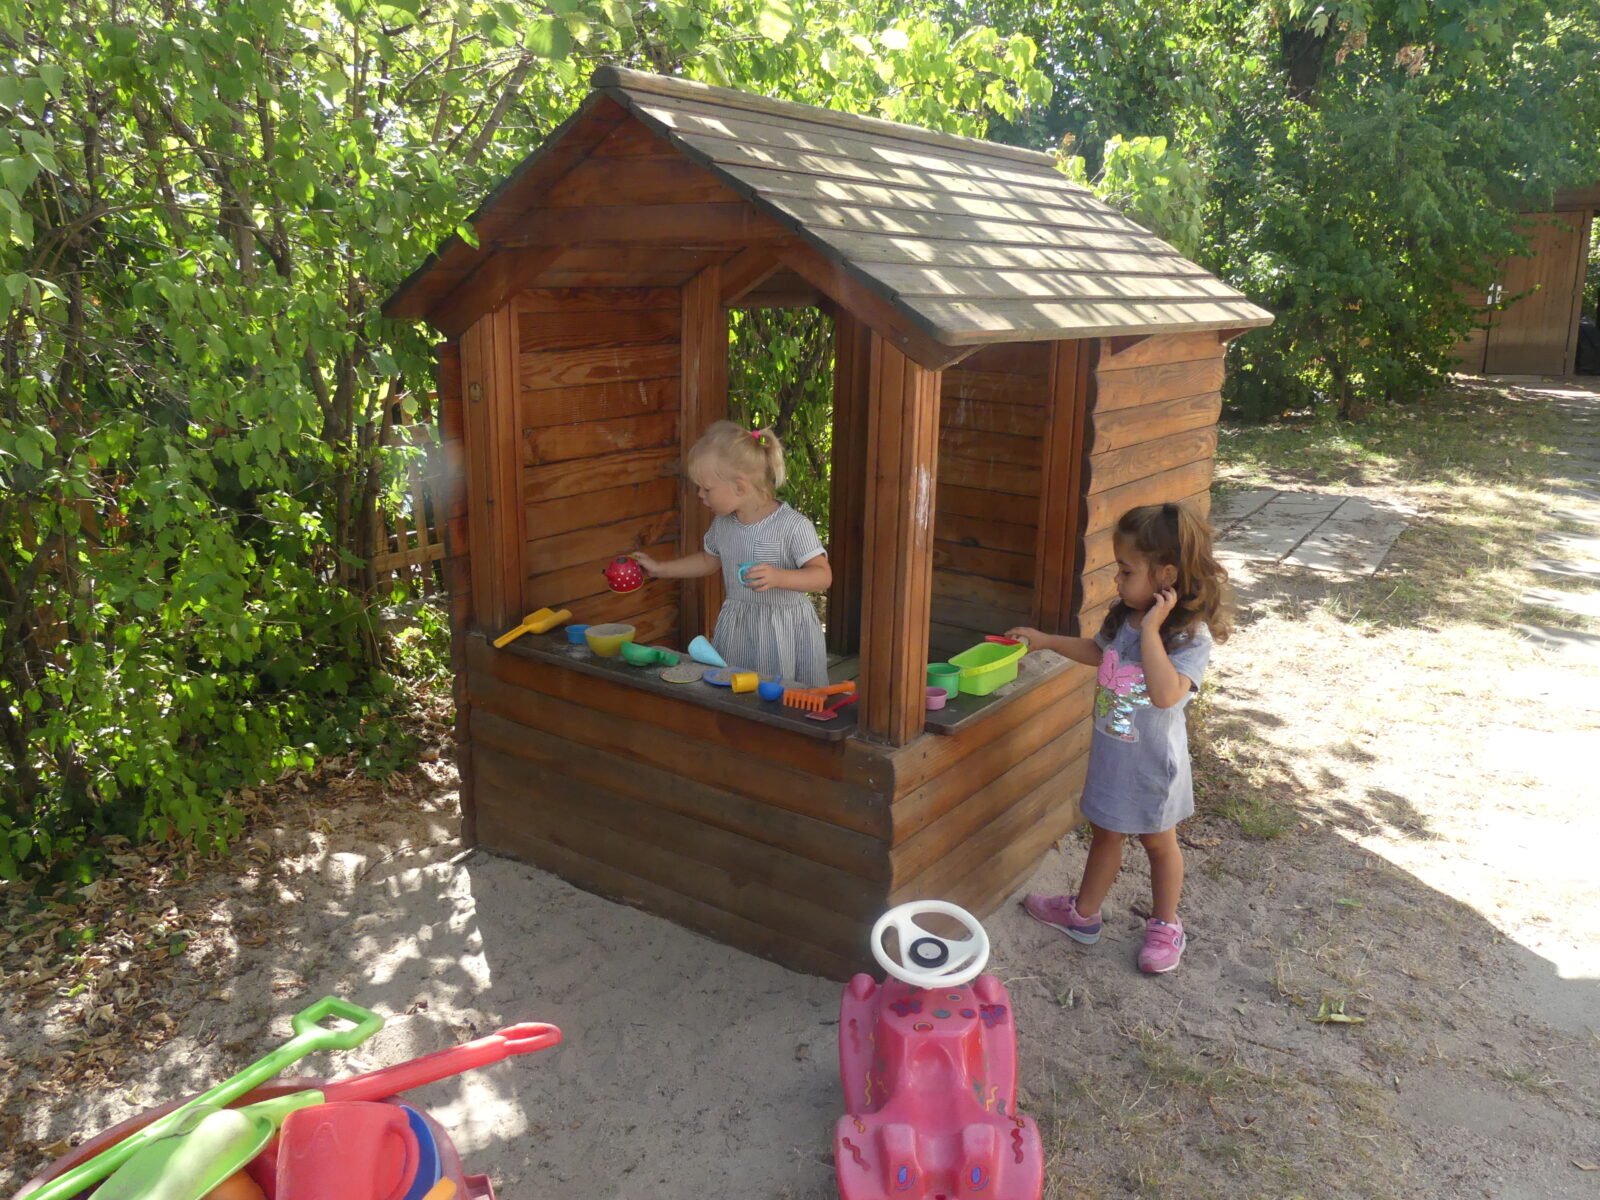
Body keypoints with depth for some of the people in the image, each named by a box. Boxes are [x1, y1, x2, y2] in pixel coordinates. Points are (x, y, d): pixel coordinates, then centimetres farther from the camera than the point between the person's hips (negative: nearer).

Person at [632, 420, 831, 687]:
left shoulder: (793, 526, -18)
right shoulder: (722, 524, 3)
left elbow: (823, 575, -20)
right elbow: (709, 560, 22)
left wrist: (778, 577, -35)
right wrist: (659, 569, 20)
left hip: (785, 634, -5)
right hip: (736, 630, 6)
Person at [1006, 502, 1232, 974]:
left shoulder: (1191, 636, -26)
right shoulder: (1124, 616, -6)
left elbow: (1166, 694, -42)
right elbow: (1099, 651, 16)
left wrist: (1151, 629, -40)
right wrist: (1046, 640, 11)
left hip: (1152, 762, -6)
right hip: (1111, 754, 6)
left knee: (1158, 842, 17)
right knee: (1105, 834, 23)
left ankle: (1165, 925, 39)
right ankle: (1083, 914, 40)